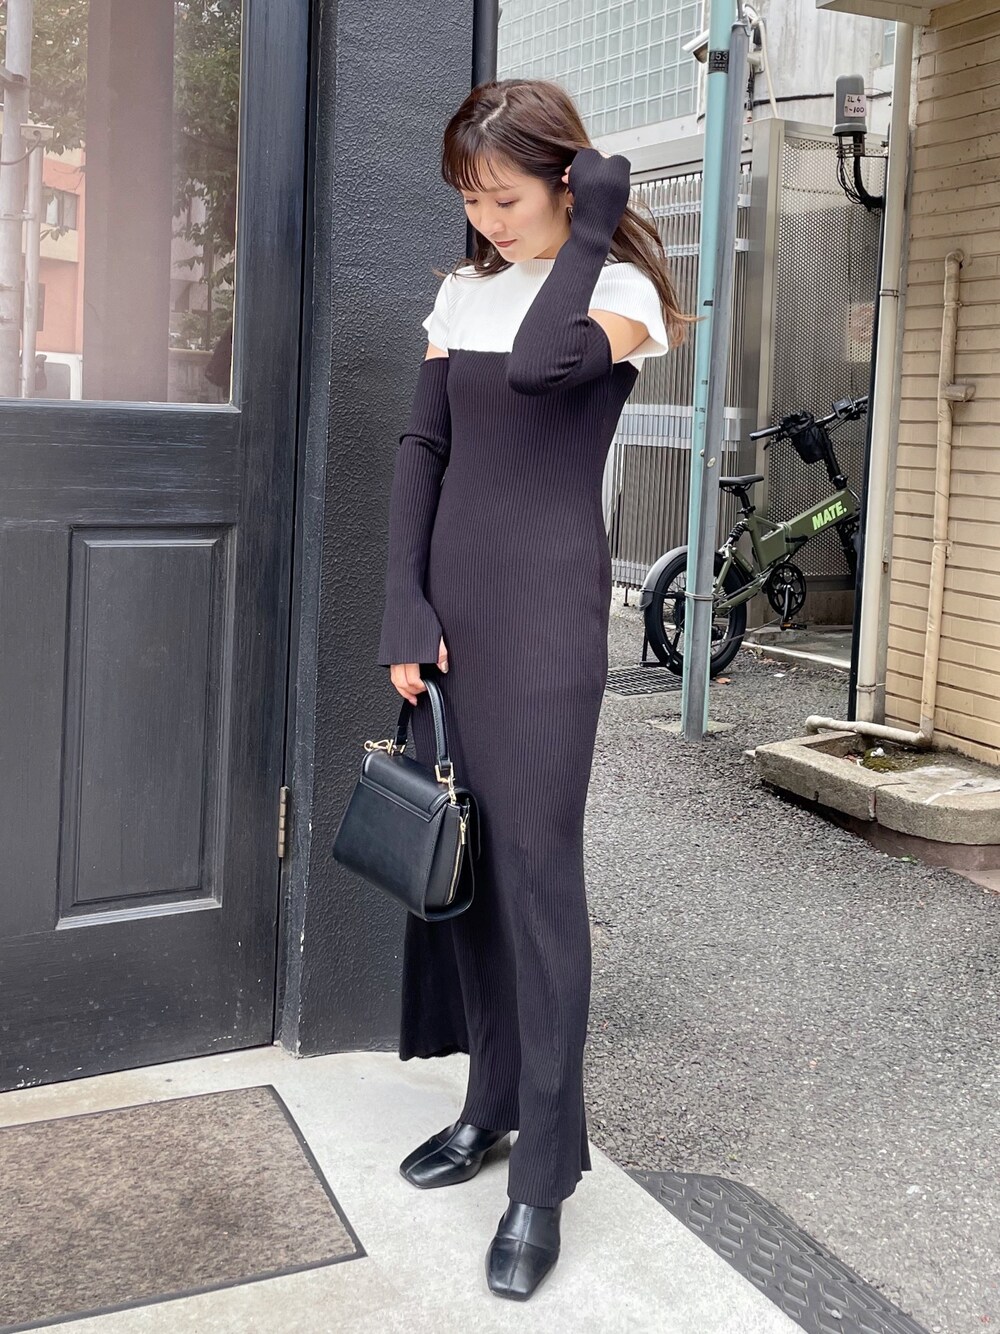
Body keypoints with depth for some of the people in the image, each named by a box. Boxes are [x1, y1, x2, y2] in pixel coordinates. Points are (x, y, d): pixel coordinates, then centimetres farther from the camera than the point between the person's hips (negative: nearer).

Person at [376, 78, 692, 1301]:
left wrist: (591, 226, -12)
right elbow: (422, 449, 10)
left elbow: (542, 365, -26)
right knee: (455, 848, 10)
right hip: (451, 595, 6)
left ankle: (543, 1175, 4)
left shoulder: (620, 289, -4)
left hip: (549, 605, -6)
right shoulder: (463, 290, 13)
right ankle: (491, 1102, 26)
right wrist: (403, 604, 0)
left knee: (535, 865, -7)